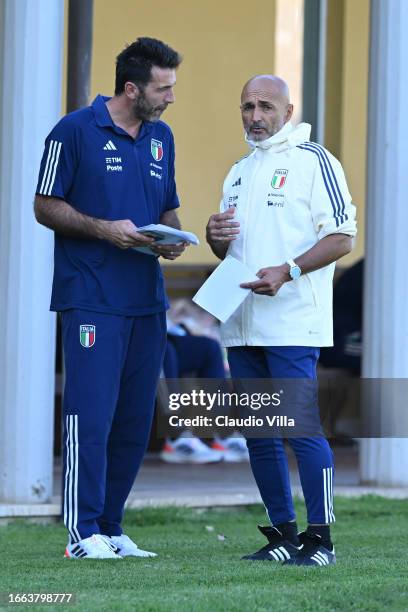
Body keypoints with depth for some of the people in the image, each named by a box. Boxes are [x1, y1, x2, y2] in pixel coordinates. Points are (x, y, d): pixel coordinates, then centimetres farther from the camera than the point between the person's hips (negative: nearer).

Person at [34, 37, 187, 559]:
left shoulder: (161, 138, 15)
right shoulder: (75, 131, -5)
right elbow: (46, 206, -4)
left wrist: (171, 238, 1)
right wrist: (104, 229, -16)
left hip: (147, 299, 7)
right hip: (91, 297, -7)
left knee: (134, 421, 7)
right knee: (91, 413, -11)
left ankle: (110, 529, 15)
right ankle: (83, 532, -7)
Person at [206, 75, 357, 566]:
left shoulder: (312, 161, -3)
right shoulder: (238, 173, 20)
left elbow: (342, 236, -10)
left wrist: (288, 271, -20)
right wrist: (214, 236, 5)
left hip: (292, 323, -8)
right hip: (242, 324, 8)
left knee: (302, 428, -11)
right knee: (257, 434, 8)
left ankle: (320, 538, -8)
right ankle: (282, 534, 16)